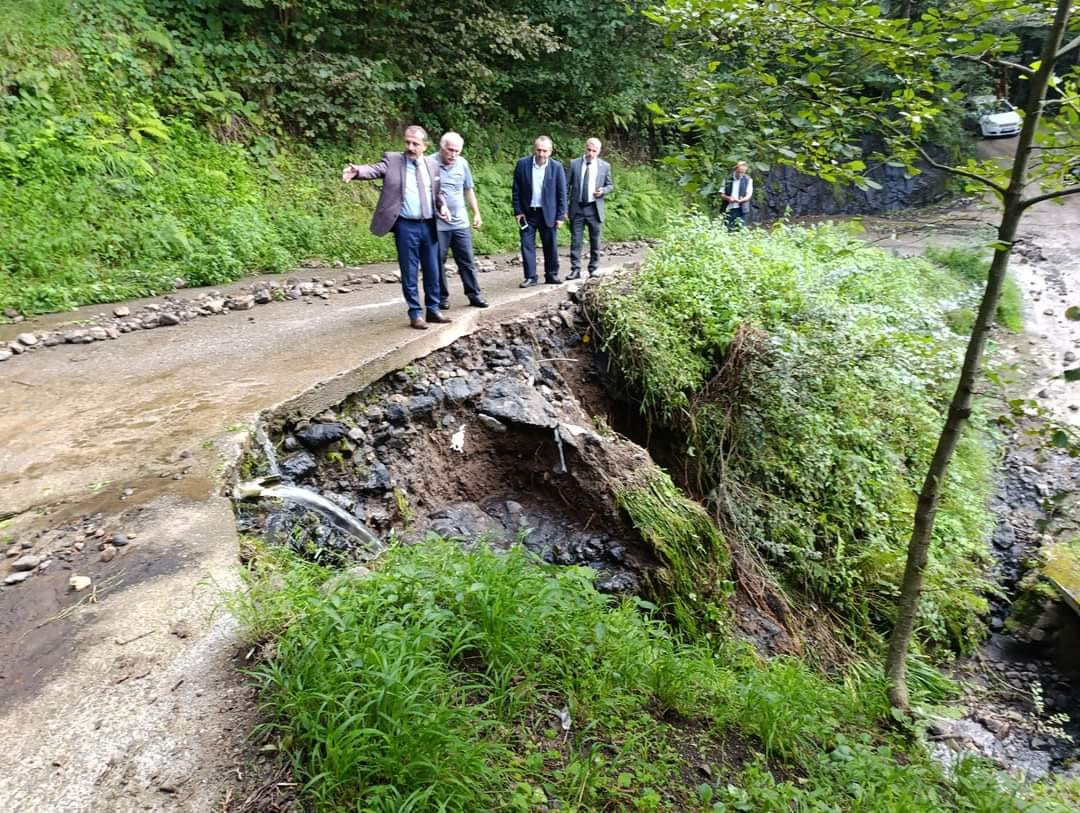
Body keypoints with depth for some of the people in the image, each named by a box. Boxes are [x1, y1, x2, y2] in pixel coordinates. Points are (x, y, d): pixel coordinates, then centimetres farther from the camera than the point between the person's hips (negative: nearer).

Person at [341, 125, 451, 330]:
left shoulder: (432, 164, 9)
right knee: (409, 273, 2)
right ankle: (415, 314, 12)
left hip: (429, 225, 4)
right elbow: (374, 169, -20)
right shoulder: (392, 160, -3)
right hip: (406, 226, -4)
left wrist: (442, 206, -1)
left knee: (432, 271, 11)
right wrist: (357, 170, -40)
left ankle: (433, 310, 25)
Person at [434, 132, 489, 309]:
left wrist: (476, 213, 15)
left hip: (460, 223, 4)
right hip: (437, 224, -4)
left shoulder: (462, 163, 5)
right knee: (438, 261, 3)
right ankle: (442, 297, 14)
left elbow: (468, 190, 16)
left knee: (467, 260, 7)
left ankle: (474, 294, 15)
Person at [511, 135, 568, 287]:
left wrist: (560, 216, -5)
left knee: (551, 246, 7)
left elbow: (562, 193, -2)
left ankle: (551, 275, 21)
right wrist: (517, 211, -3)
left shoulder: (557, 167, -6)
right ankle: (530, 277, 6)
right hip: (527, 213, 0)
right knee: (527, 245, -1)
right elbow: (516, 190, 0)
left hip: (548, 213, 0)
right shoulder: (522, 164, -6)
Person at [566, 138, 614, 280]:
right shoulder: (574, 164, 2)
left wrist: (603, 191, -10)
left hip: (594, 208, 1)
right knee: (575, 240, -3)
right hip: (577, 208, -1)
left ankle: (593, 268, 18)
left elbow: (610, 185, 13)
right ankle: (575, 270, 0)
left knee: (595, 241, 7)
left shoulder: (605, 166, 4)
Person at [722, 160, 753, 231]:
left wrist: (740, 200, -23)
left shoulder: (748, 180, 4)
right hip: (728, 209, 1)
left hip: (741, 209, -1)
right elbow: (722, 194, 6)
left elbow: (749, 195, -3)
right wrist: (728, 198, -16)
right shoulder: (727, 179, 6)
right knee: (728, 230, 1)